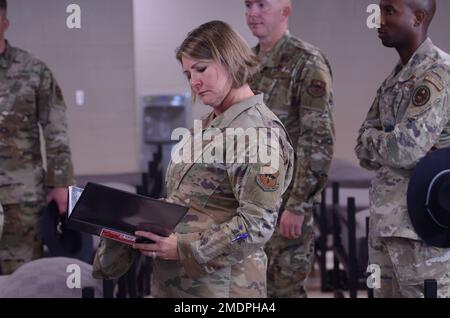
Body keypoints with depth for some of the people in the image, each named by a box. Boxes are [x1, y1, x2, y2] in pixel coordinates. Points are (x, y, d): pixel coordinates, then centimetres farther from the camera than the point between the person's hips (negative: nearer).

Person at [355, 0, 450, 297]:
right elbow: (365, 151, 12)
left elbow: (405, 148, -21)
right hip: (385, 220, 9)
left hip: (421, 224, -9)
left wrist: (372, 139, -2)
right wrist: (385, 142, -8)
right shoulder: (395, 78, 16)